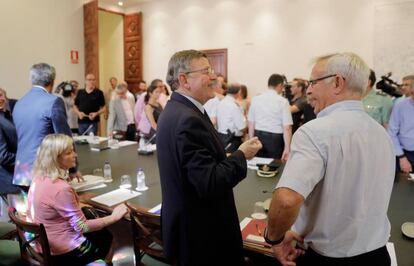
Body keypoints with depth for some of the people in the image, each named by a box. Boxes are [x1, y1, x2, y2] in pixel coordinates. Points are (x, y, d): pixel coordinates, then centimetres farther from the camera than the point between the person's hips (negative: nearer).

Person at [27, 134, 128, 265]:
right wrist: (114, 217, -17)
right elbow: (82, 227, -25)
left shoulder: (40, 178, -4)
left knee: (100, 234, 25)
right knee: (109, 239, 16)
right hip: (64, 252, -8)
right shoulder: (60, 189, -32)